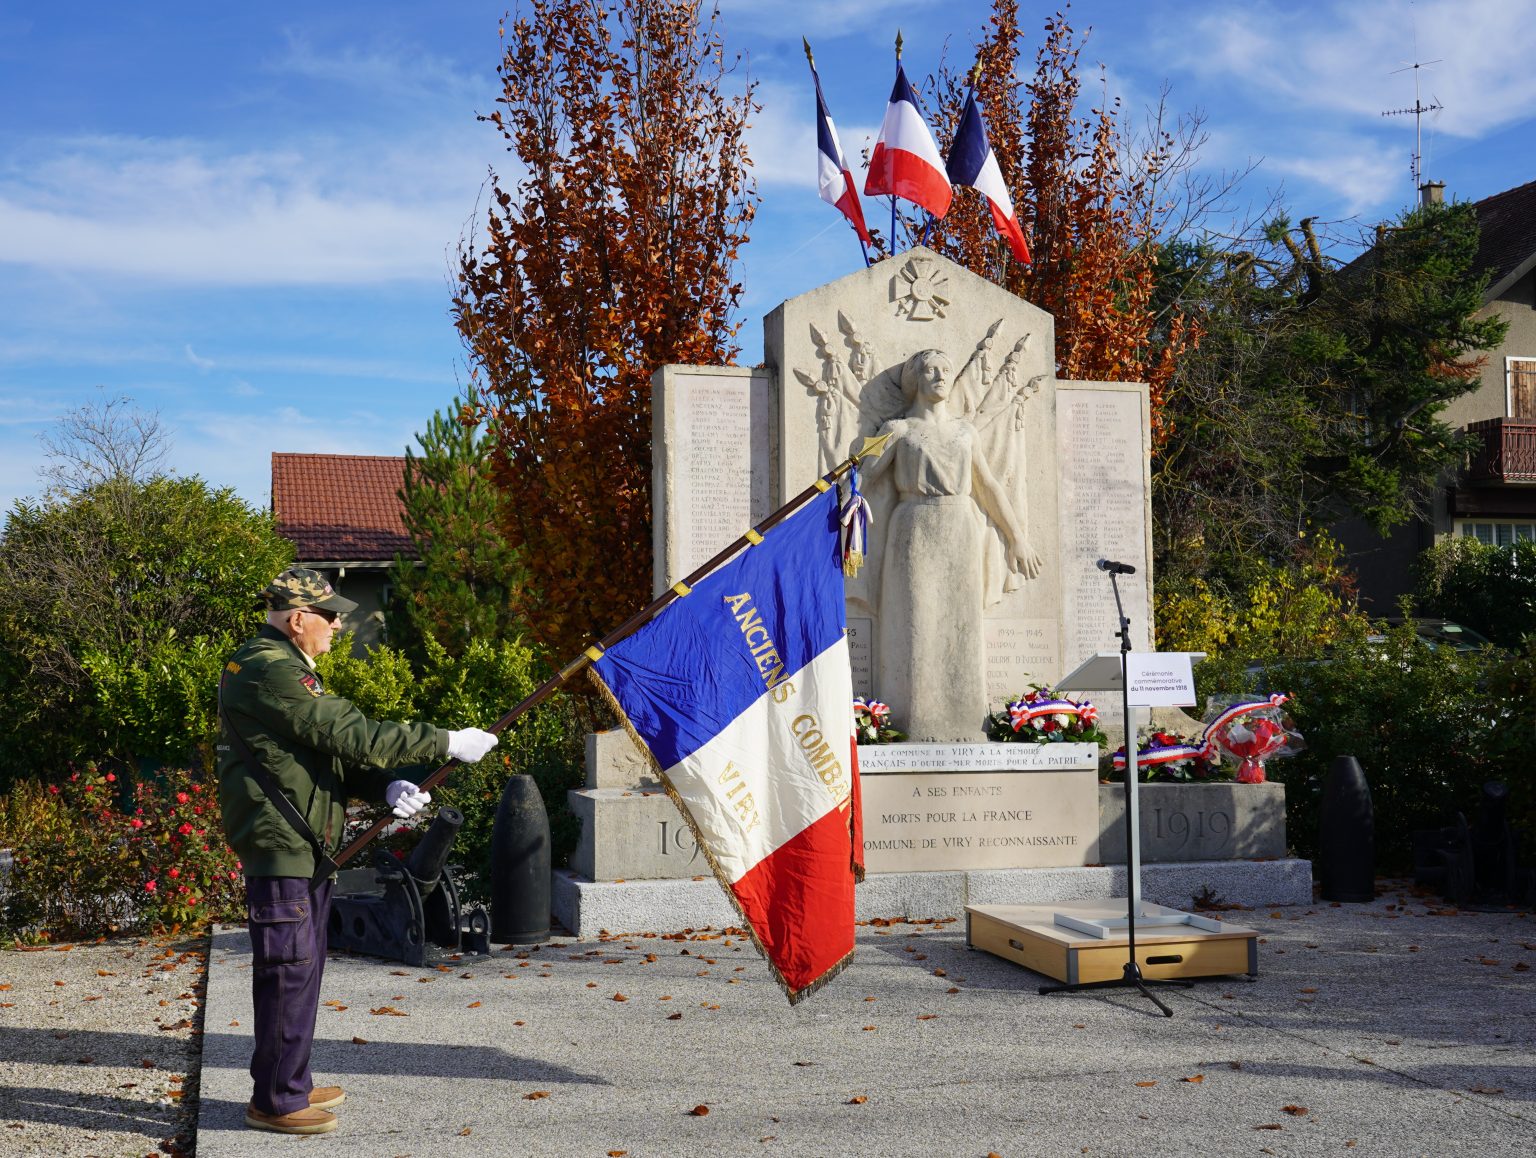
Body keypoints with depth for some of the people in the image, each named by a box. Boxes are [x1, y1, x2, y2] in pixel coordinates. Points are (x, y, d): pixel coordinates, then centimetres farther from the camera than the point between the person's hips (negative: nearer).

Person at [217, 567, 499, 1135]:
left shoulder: (285, 668, 18)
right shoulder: (269, 672, -17)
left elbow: (333, 745, 16)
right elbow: (350, 733, -22)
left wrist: (386, 786, 0)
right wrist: (445, 743, -18)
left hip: (305, 843, 11)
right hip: (279, 841, -11)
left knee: (302, 966, 17)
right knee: (289, 967, -6)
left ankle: (290, 1083, 28)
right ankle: (275, 1101, 3)